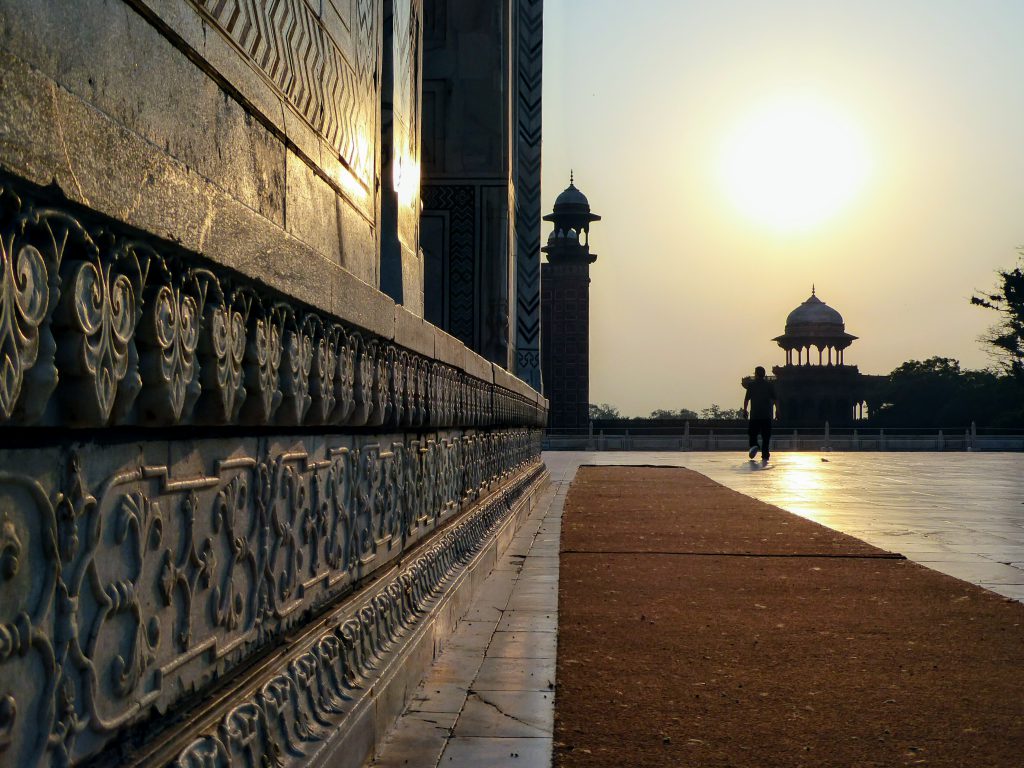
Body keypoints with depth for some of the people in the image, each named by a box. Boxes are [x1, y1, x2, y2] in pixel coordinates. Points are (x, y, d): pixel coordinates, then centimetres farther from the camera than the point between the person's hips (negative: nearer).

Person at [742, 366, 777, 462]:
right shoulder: (770, 385, 5)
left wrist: (744, 410, 8)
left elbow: (746, 399, -1)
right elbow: (775, 399, 3)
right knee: (766, 436, 5)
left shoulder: (751, 385, 0)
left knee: (752, 433, 10)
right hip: (767, 415, 1)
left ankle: (754, 445, -18)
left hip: (754, 415, -1)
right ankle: (765, 455, 1)